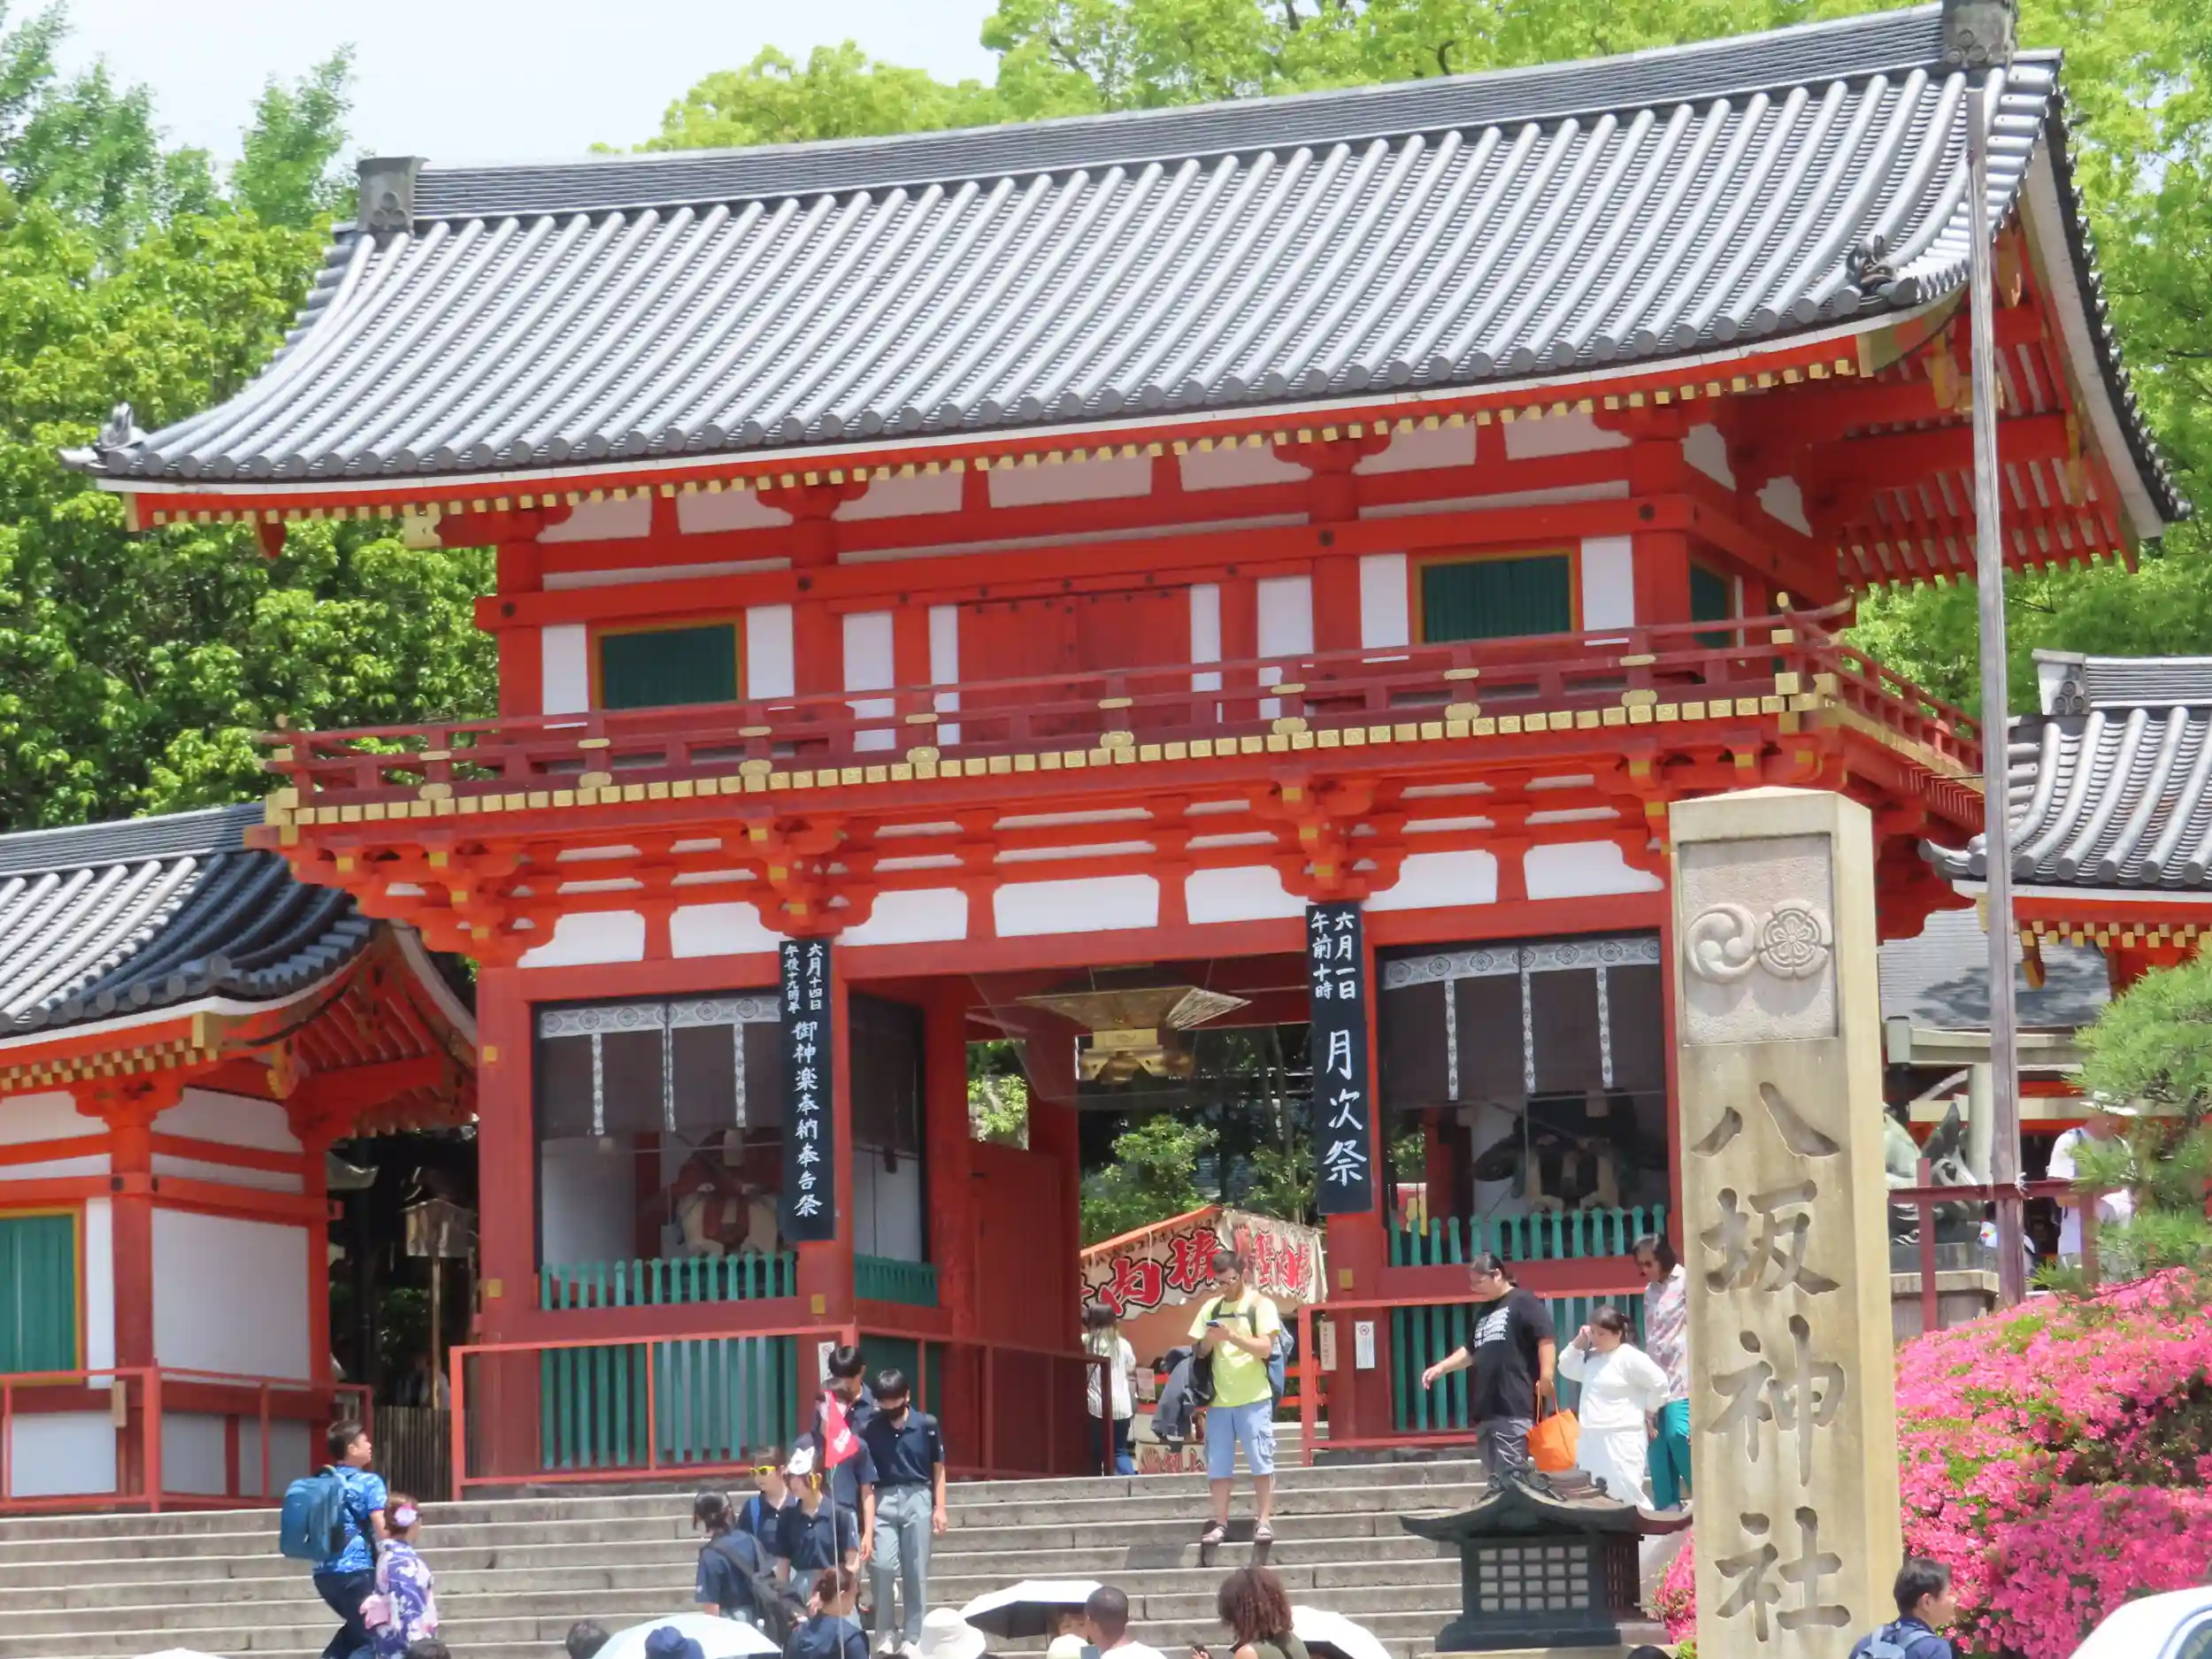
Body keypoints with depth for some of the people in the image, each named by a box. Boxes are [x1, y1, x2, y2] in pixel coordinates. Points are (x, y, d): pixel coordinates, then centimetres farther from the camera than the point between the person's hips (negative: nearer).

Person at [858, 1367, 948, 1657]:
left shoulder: (927, 1425, -3)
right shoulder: (870, 1431, -5)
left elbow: (938, 1467, 9)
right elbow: (866, 1483, -6)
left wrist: (939, 1507, 3)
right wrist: (868, 1531, -11)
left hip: (916, 1498, 1)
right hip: (883, 1501, 0)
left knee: (916, 1571, 3)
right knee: (882, 1565, -13)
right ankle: (885, 1633, 4)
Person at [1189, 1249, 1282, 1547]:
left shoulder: (1259, 1305, -1)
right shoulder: (1211, 1308, 12)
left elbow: (1265, 1347, -11)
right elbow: (1200, 1352, 14)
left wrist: (1231, 1336, -22)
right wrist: (1208, 1341, -8)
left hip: (1254, 1399, -4)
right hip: (1219, 1399, 4)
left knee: (1261, 1462, -4)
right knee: (1217, 1465, 4)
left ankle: (1264, 1520, -1)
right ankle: (1220, 1523, 8)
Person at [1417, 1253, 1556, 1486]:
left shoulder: (1522, 1302, -2)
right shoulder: (1483, 1311, 23)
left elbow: (1547, 1337, -12)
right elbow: (1471, 1352, 31)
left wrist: (1546, 1377, -20)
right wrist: (1440, 1368, 18)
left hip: (1515, 1405, -9)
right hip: (1486, 1407, 9)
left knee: (1511, 1471, -15)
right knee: (1496, 1473, 8)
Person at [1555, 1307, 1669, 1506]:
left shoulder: (1630, 1358, -13)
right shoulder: (1591, 1357, 12)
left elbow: (1659, 1384, -14)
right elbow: (1566, 1369, 26)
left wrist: (1647, 1413, -4)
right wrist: (1578, 1343, 10)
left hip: (1621, 1439, -9)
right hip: (1593, 1438, 9)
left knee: (1625, 1495, -16)